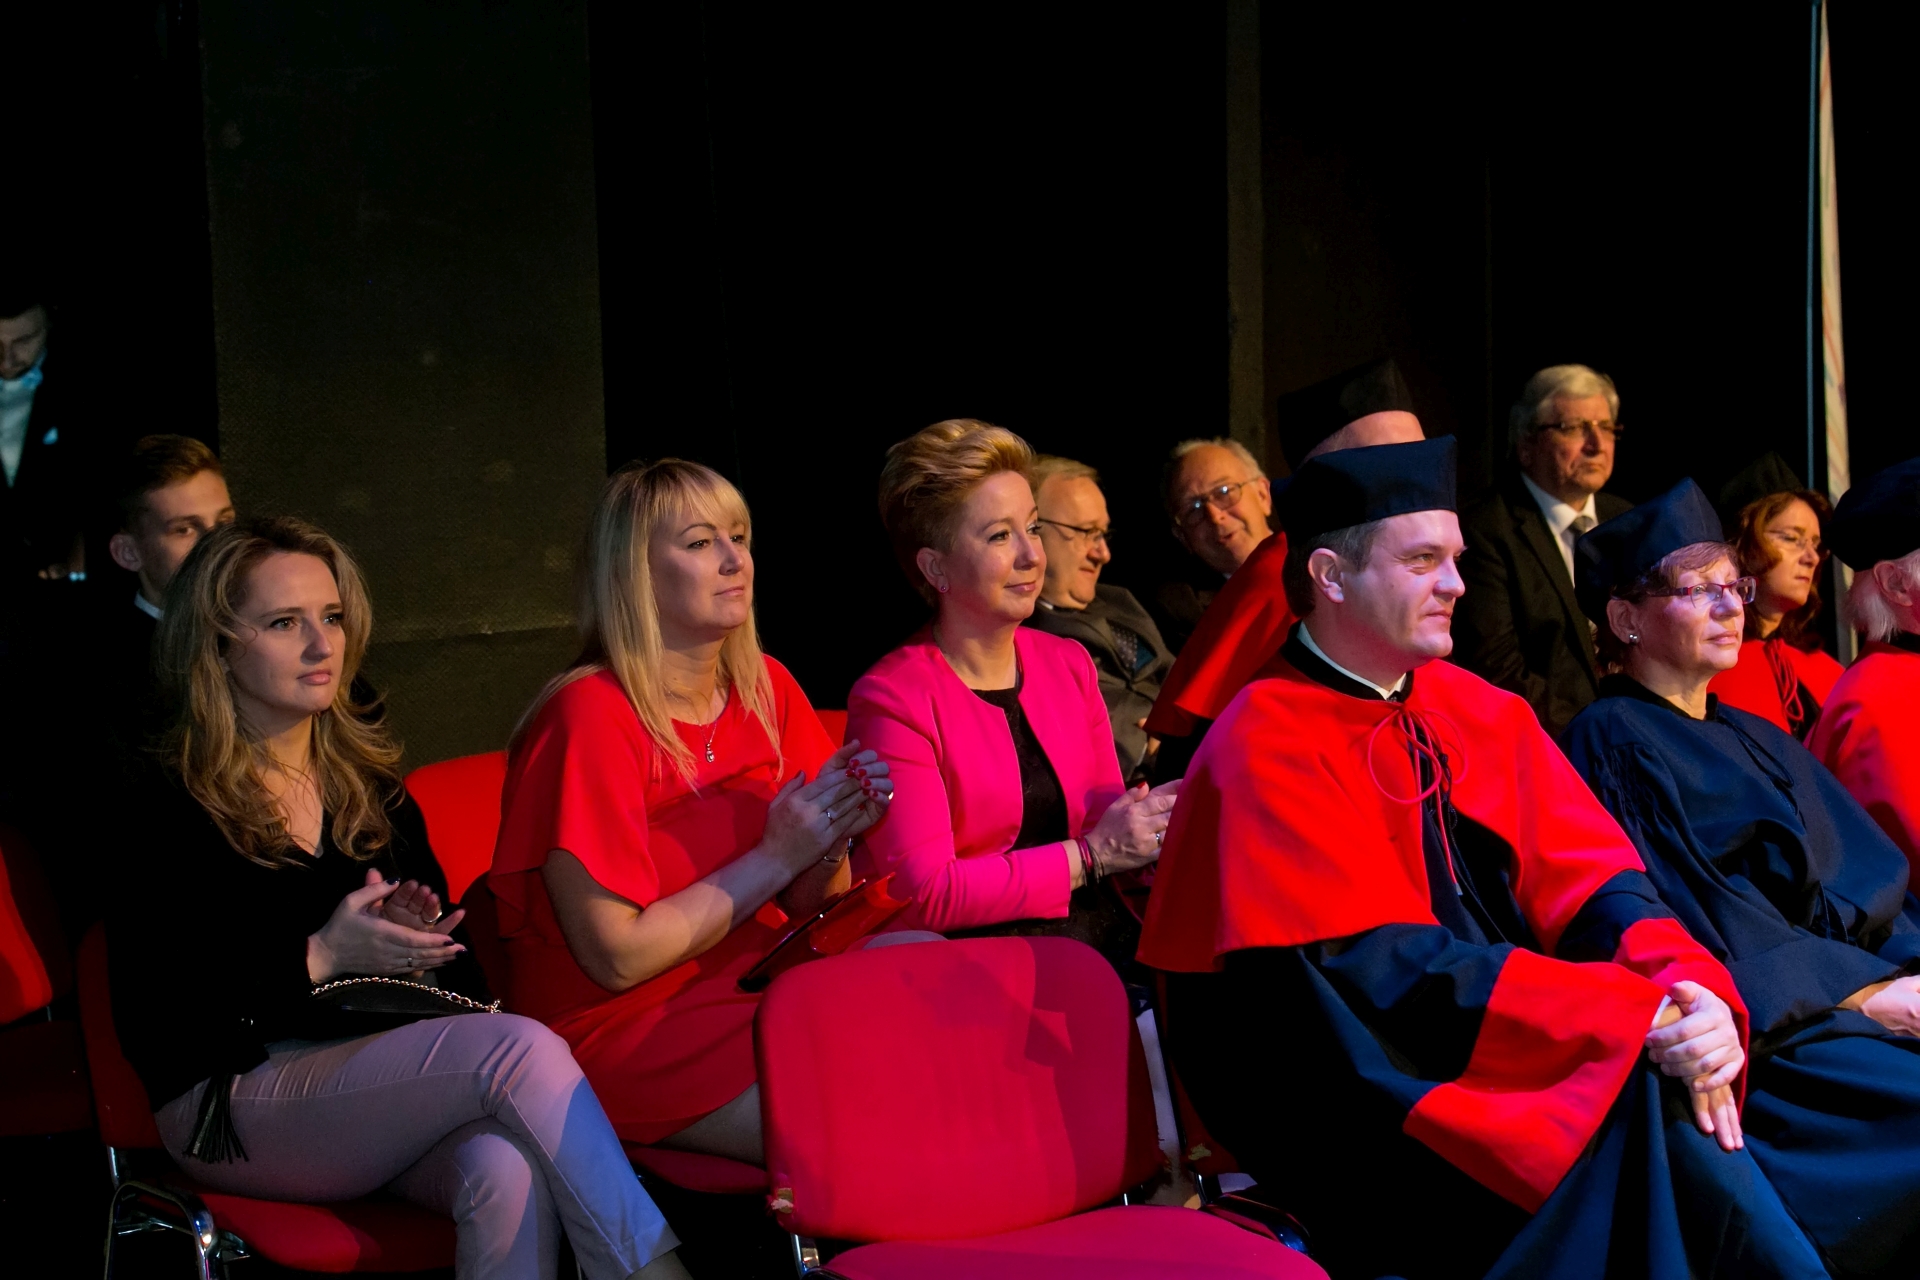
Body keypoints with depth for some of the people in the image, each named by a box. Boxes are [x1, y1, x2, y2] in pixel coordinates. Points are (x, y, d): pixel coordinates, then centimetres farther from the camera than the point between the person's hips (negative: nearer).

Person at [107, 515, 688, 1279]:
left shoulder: (371, 787, 19)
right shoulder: (165, 809, 0)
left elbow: (451, 960, 20)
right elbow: (150, 1025, -8)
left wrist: (416, 944, -4)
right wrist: (319, 959, -13)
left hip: (381, 1077, 5)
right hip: (236, 1111, -5)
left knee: (510, 1167, -33)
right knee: (518, 1047, -30)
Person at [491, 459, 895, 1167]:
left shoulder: (768, 690, 5)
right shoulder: (590, 716, -16)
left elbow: (806, 909, 11)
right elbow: (617, 957, -17)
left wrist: (830, 842, -11)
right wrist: (774, 856, -14)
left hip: (758, 983, 7)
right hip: (620, 1029, -7)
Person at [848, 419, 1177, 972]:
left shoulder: (1069, 664, 14)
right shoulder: (890, 699, -7)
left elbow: (1107, 816, 14)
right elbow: (926, 895, -13)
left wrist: (1160, 820, -9)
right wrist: (1089, 855, -14)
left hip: (1103, 940, 7)